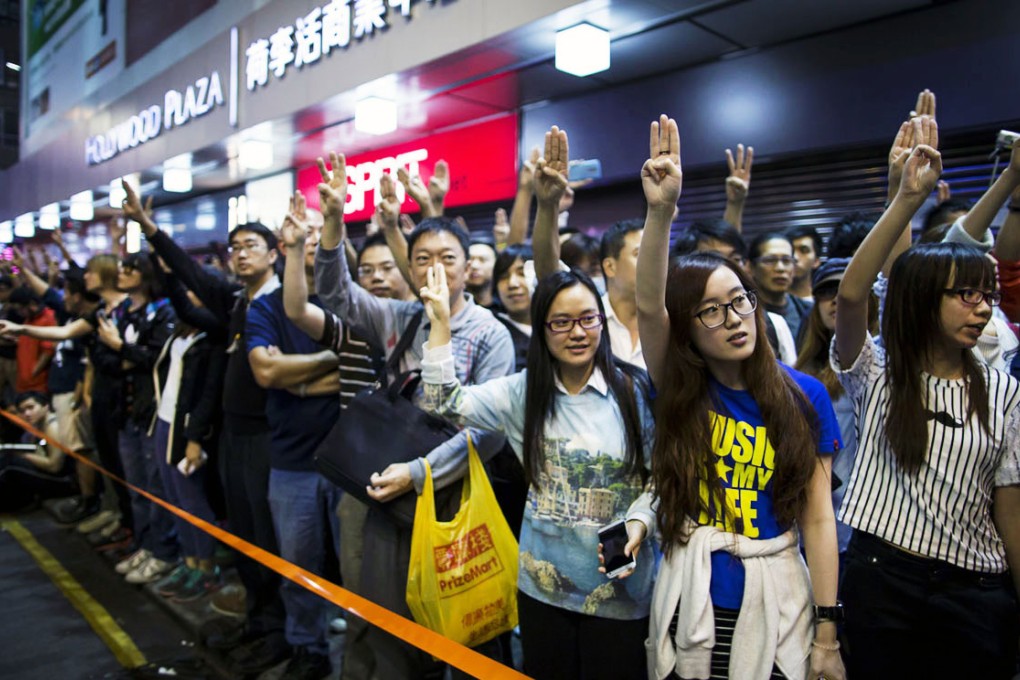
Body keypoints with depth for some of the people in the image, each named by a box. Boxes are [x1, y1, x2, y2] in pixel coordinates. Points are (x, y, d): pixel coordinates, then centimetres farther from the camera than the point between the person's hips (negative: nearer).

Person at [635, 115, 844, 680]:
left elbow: (817, 517, -4)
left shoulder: (803, 395, -5)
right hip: (690, 605, 0)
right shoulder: (679, 389, -6)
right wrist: (661, 210, -36)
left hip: (776, 607, 0)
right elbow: (648, 305, -23)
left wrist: (826, 633, -4)